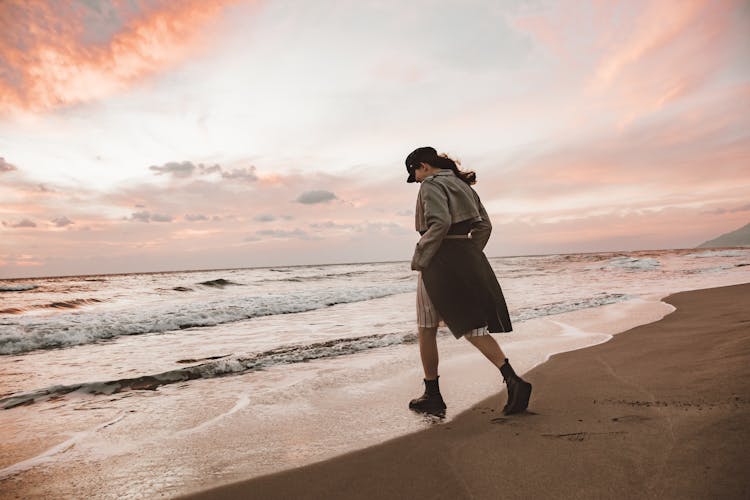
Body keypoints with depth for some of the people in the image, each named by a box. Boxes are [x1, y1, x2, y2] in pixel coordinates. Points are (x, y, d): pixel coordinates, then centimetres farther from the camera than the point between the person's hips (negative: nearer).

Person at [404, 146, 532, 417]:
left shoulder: (431, 185, -7)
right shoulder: (463, 185, 19)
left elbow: (440, 223, -22)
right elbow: (484, 225, 16)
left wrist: (419, 259, -15)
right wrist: (468, 256, 17)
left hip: (440, 262, -8)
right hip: (469, 260, 8)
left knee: (427, 330, 8)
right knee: (473, 328, 8)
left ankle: (432, 395, 18)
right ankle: (513, 381, -7)